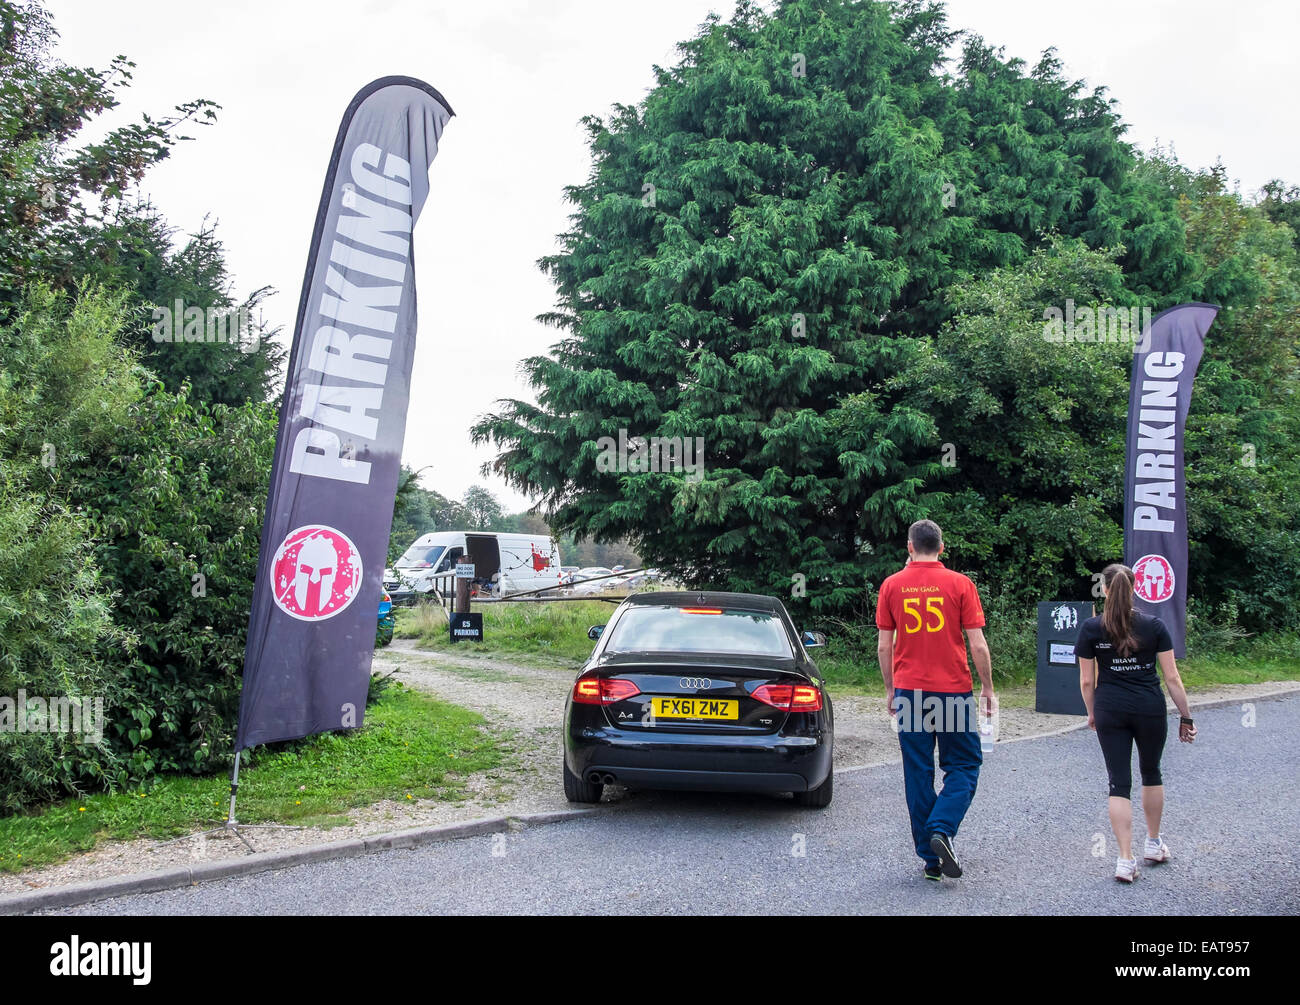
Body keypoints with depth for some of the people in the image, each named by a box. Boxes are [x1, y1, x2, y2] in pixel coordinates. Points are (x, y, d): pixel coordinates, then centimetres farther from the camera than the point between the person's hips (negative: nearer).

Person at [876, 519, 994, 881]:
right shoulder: (960, 584, -3)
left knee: (918, 774, 7)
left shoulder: (892, 585, 2)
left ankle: (930, 857, 10)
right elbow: (977, 645, -5)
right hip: (953, 690, -2)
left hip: (909, 691, 2)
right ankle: (942, 830, -10)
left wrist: (890, 690, 15)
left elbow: (884, 647, 4)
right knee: (964, 765, 11)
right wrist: (988, 688, 7)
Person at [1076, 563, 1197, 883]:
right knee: (1151, 773, 22)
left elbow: (1087, 681, -1)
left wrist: (1092, 712, 15)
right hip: (1150, 709, 1)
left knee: (1119, 782, 3)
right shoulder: (1154, 625, -4)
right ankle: (1153, 844, 35)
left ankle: (1125, 860, -3)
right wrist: (1186, 716, 5)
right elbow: (1172, 678, -3)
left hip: (1110, 709, -1)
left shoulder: (1091, 628, -5)